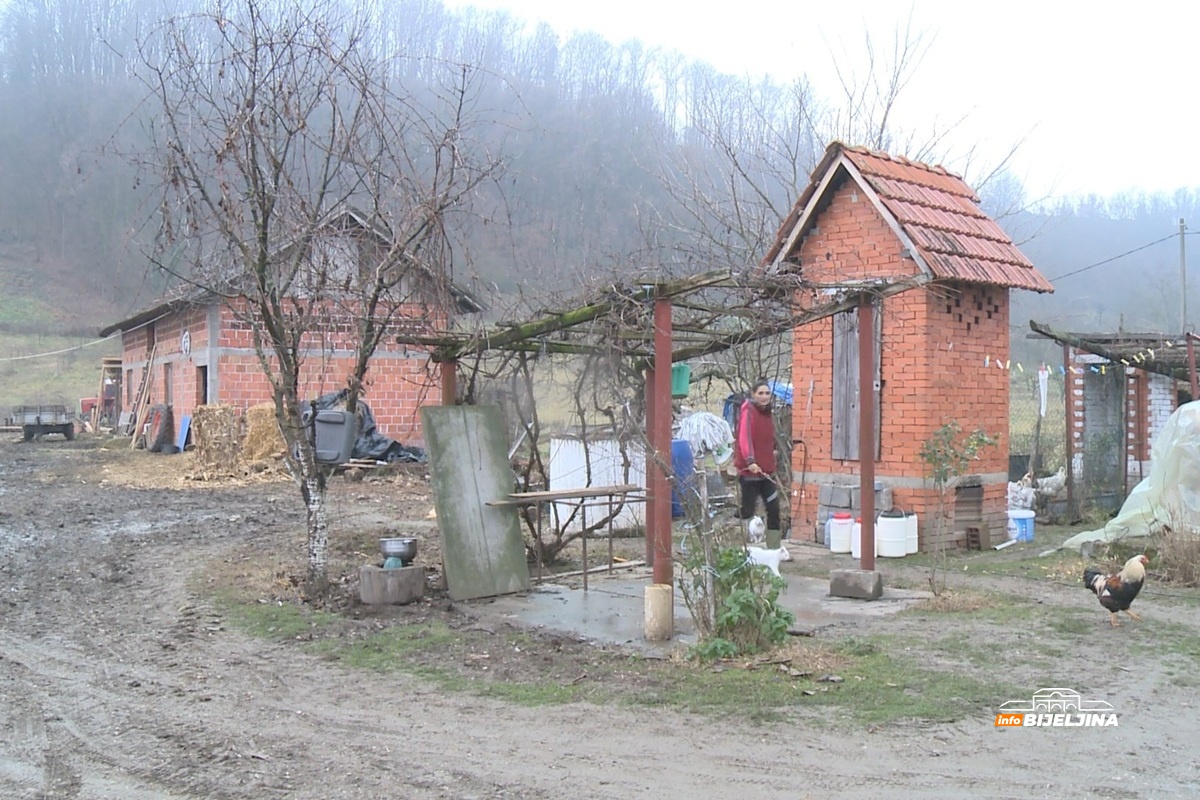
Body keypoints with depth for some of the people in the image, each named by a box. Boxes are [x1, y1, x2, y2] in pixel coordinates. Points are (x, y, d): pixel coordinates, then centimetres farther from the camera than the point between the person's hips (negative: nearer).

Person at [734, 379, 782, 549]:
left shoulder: (768, 413, 13)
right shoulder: (748, 411, -12)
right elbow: (744, 437, -26)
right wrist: (750, 461, -38)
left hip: (767, 471, 8)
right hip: (749, 471, -8)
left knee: (774, 508, 9)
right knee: (747, 511, -1)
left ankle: (774, 548, 20)